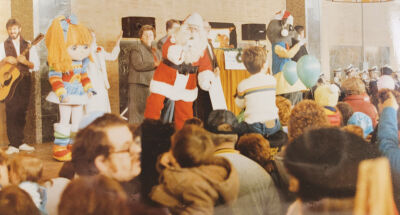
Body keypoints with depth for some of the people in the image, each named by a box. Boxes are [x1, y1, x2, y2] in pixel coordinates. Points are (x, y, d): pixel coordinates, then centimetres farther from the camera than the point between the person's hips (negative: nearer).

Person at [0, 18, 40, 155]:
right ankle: (14, 144, -8)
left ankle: (19, 142, 12)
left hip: (25, 80, 2)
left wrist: (26, 62, -12)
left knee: (22, 111, 4)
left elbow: (36, 66, 5)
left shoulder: (28, 46, 11)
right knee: (11, 111, -8)